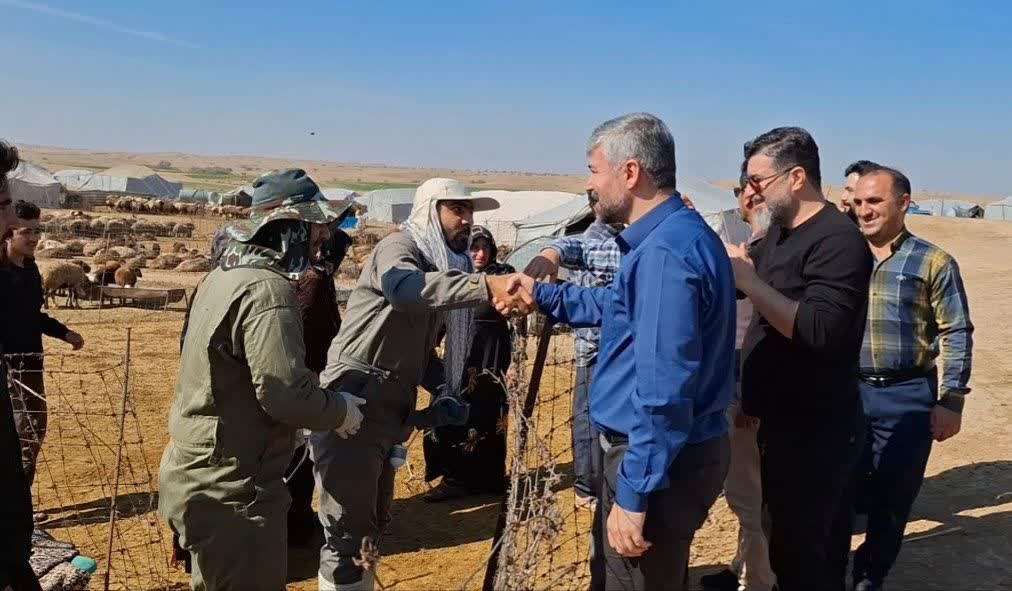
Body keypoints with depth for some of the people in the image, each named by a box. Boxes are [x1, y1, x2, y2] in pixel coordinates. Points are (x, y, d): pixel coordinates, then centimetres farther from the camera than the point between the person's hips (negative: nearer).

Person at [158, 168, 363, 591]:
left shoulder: (224, 275, 9)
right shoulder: (268, 289, -23)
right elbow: (286, 395, -28)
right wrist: (341, 410, -9)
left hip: (200, 473, 10)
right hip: (231, 489, -10)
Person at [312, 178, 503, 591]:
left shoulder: (440, 267, 16)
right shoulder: (398, 247, -10)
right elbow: (405, 288, -37)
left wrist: (446, 391, 3)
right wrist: (487, 284, -47)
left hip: (389, 416, 9)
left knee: (372, 524, 20)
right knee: (347, 530, -2)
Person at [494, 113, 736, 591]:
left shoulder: (664, 253, -27)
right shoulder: (679, 233, 9)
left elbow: (663, 392, -30)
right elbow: (621, 305, 25)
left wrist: (634, 494, -25)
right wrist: (542, 296, 23)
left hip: (660, 463, -10)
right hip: (677, 452, 10)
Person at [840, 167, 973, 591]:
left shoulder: (933, 262, -2)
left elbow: (956, 335, -2)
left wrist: (950, 401, -7)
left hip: (907, 397, -2)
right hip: (846, 392, 2)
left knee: (892, 498, 7)